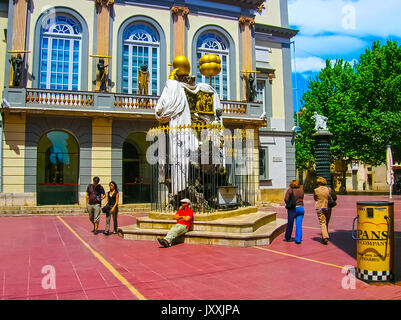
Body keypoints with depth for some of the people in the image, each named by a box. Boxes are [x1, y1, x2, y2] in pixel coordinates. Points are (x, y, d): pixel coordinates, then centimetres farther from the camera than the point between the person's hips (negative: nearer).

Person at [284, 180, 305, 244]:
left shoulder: (290, 190, -5)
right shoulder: (301, 190, 6)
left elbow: (286, 199, -13)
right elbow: (302, 198, 15)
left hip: (292, 209, -2)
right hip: (301, 208, 2)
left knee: (290, 224, 13)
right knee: (299, 225, 3)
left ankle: (287, 238, 27)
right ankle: (298, 239, -2)